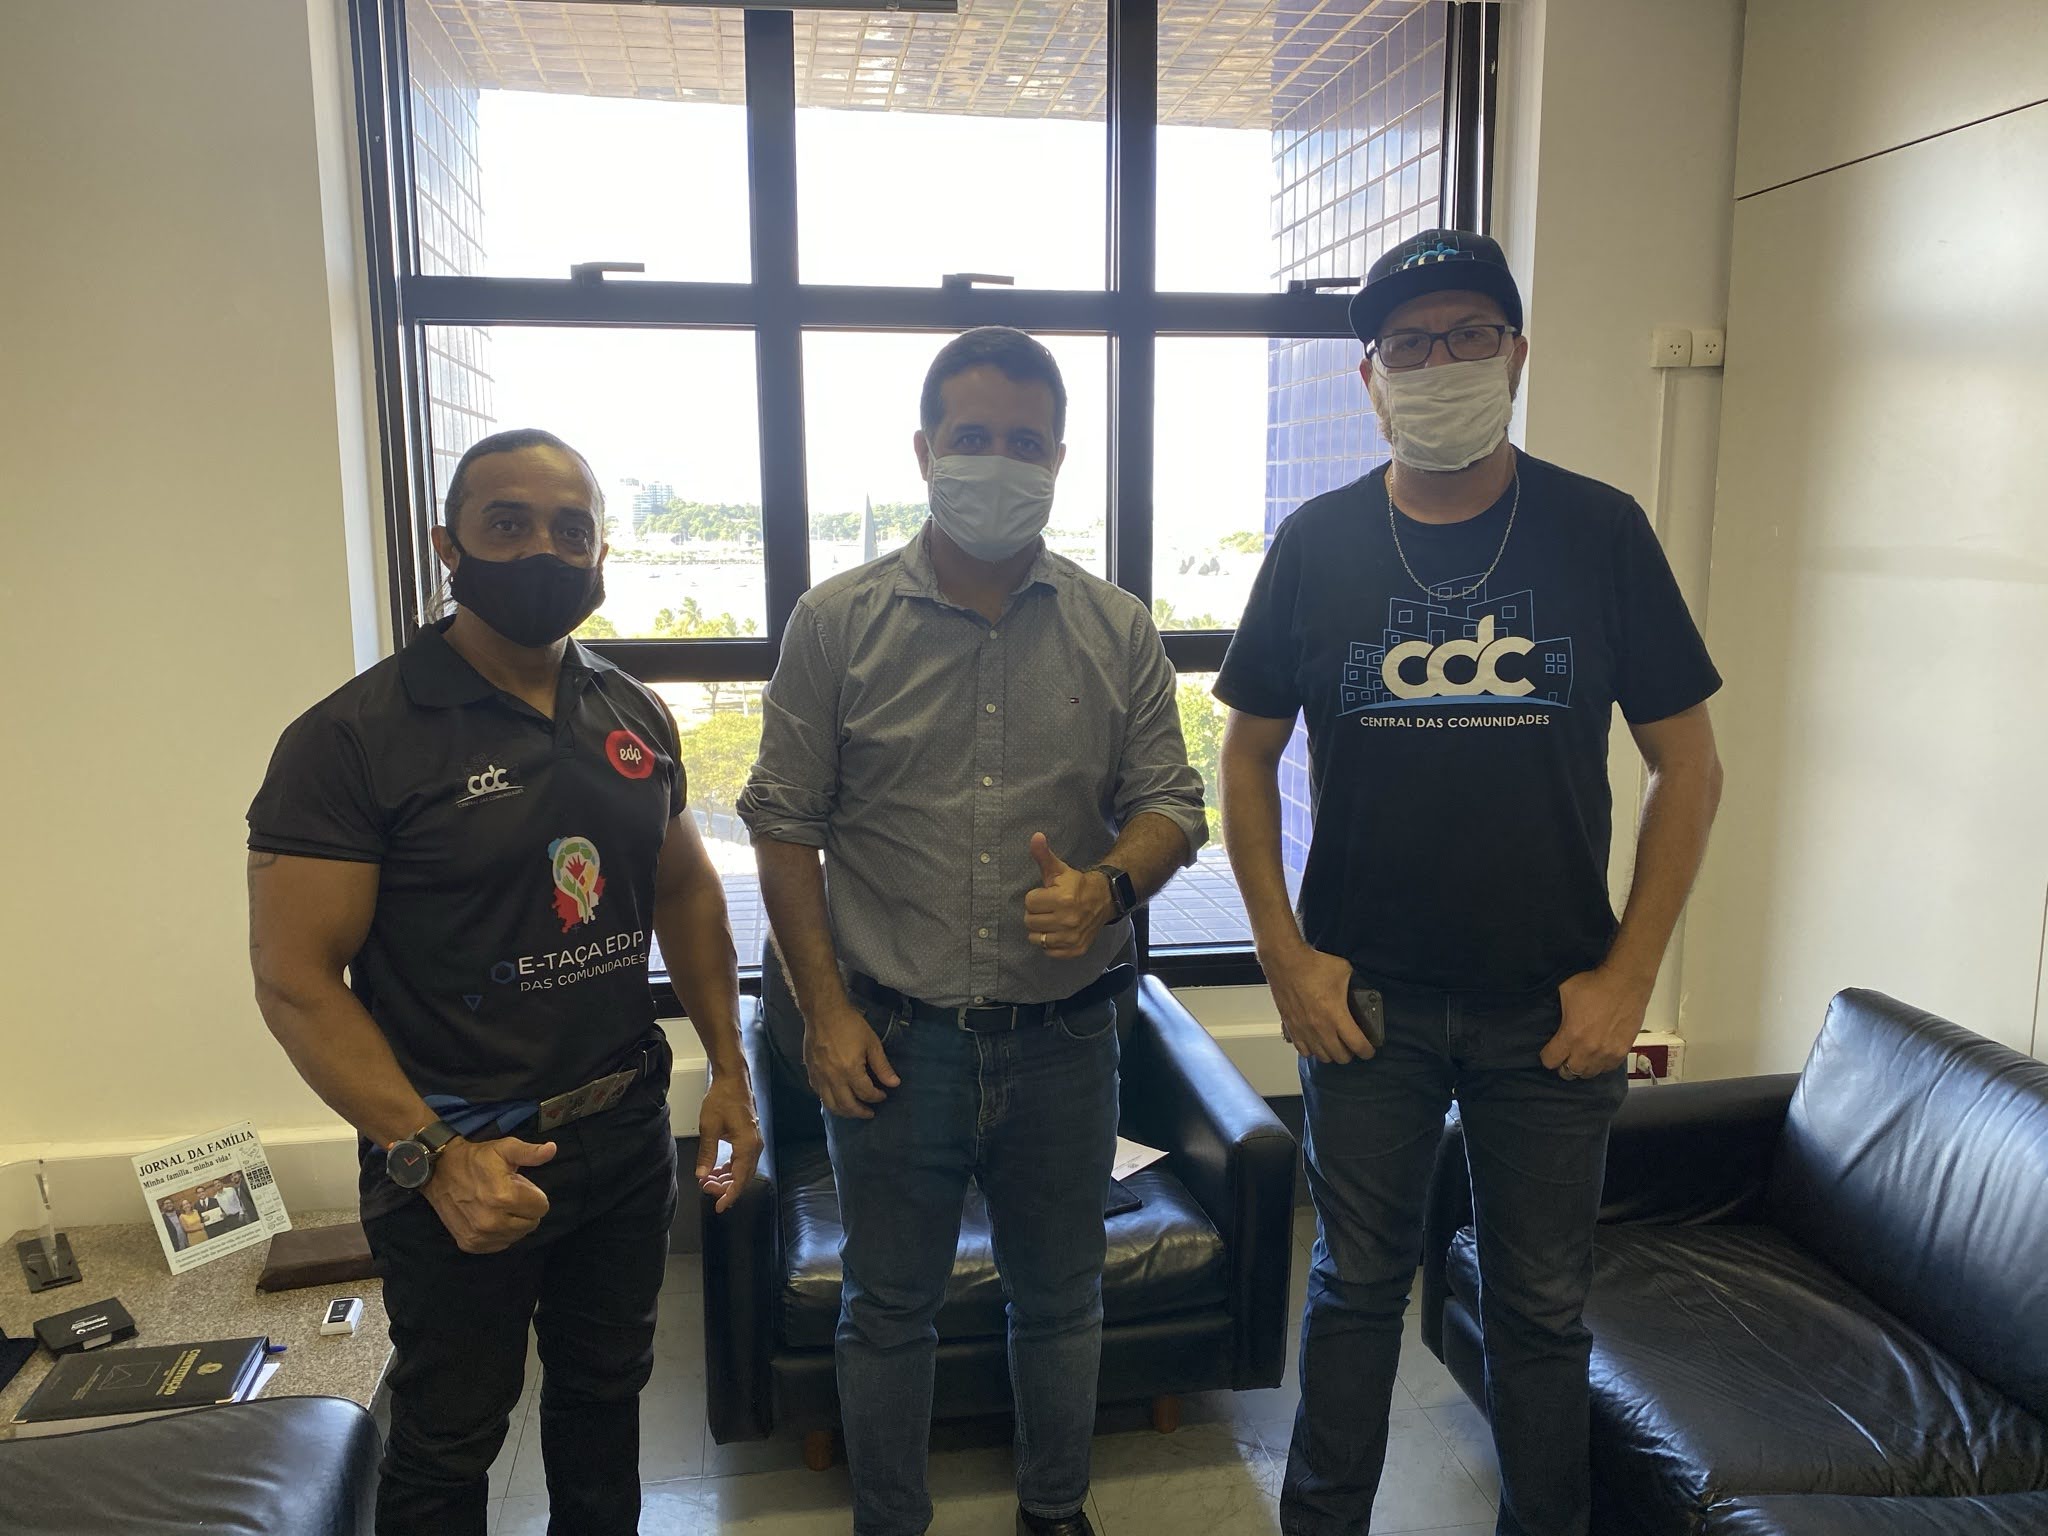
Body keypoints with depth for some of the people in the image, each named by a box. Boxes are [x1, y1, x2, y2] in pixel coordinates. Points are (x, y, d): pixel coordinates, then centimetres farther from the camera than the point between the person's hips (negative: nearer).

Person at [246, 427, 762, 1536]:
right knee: (448, 1443, 16)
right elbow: (294, 979, -16)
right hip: (460, 1157, -5)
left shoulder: (633, 717, 2)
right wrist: (431, 1155, -23)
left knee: (605, 1393, 24)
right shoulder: (353, 737, -15)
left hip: (628, 1134, 5)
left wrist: (728, 1070, 7)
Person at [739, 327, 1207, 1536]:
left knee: (1061, 1299, 20)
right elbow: (786, 824, -2)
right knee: (890, 1310, 16)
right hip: (894, 1037, -1)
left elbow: (1171, 803, 3)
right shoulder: (839, 622, -4)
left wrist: (1109, 885, -19)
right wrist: (825, 1010, -7)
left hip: (1065, 1038, 2)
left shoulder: (1118, 630, 1)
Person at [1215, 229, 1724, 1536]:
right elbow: (1248, 753, 3)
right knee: (1358, 1283, 16)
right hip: (1365, 1002, 0)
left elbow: (1690, 764, -1)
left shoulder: (1601, 531, -5)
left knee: (1544, 1306, 16)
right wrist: (1284, 954, -4)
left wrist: (1628, 974, -6)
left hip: (1552, 1014, 0)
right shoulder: (1318, 543, -3)